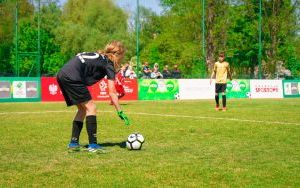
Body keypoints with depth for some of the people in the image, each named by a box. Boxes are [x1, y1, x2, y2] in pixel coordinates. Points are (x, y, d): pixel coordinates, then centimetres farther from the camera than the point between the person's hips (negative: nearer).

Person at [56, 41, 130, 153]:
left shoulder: (98, 56, 26)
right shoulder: (109, 65, 2)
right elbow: (112, 93, -3)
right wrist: (120, 112, 0)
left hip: (62, 75, 9)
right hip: (72, 77, -9)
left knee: (82, 109, 17)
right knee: (91, 108, -2)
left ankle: (73, 143, 16)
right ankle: (92, 145, -6)